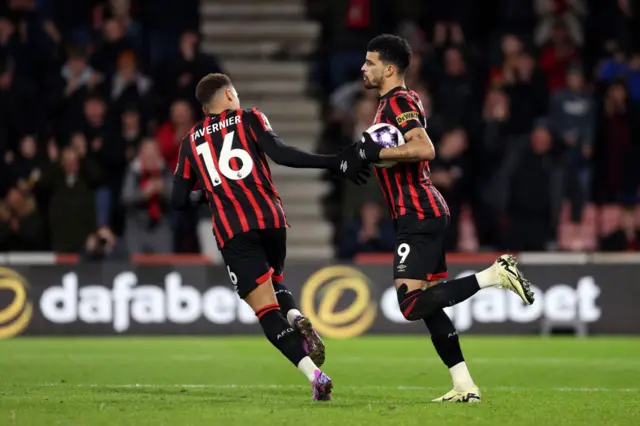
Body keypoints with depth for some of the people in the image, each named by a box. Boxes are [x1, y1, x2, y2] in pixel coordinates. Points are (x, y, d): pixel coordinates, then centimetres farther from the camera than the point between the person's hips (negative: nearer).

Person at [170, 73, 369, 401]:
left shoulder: (191, 142, 18)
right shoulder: (248, 118, 11)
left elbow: (179, 199, 17)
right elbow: (279, 153, -7)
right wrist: (334, 163, -9)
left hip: (232, 232, 0)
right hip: (269, 218, 1)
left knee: (266, 310, -3)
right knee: (274, 284, 28)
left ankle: (315, 375, -21)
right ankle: (297, 319, -5)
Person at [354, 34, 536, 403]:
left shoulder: (397, 102, -12)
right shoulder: (404, 100, 18)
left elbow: (425, 149, -27)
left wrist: (376, 152, -19)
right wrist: (366, 154, 15)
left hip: (418, 215, -10)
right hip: (425, 213, 10)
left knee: (411, 305, -16)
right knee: (428, 305, 10)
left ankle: (495, 275, -16)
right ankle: (465, 386, 9)